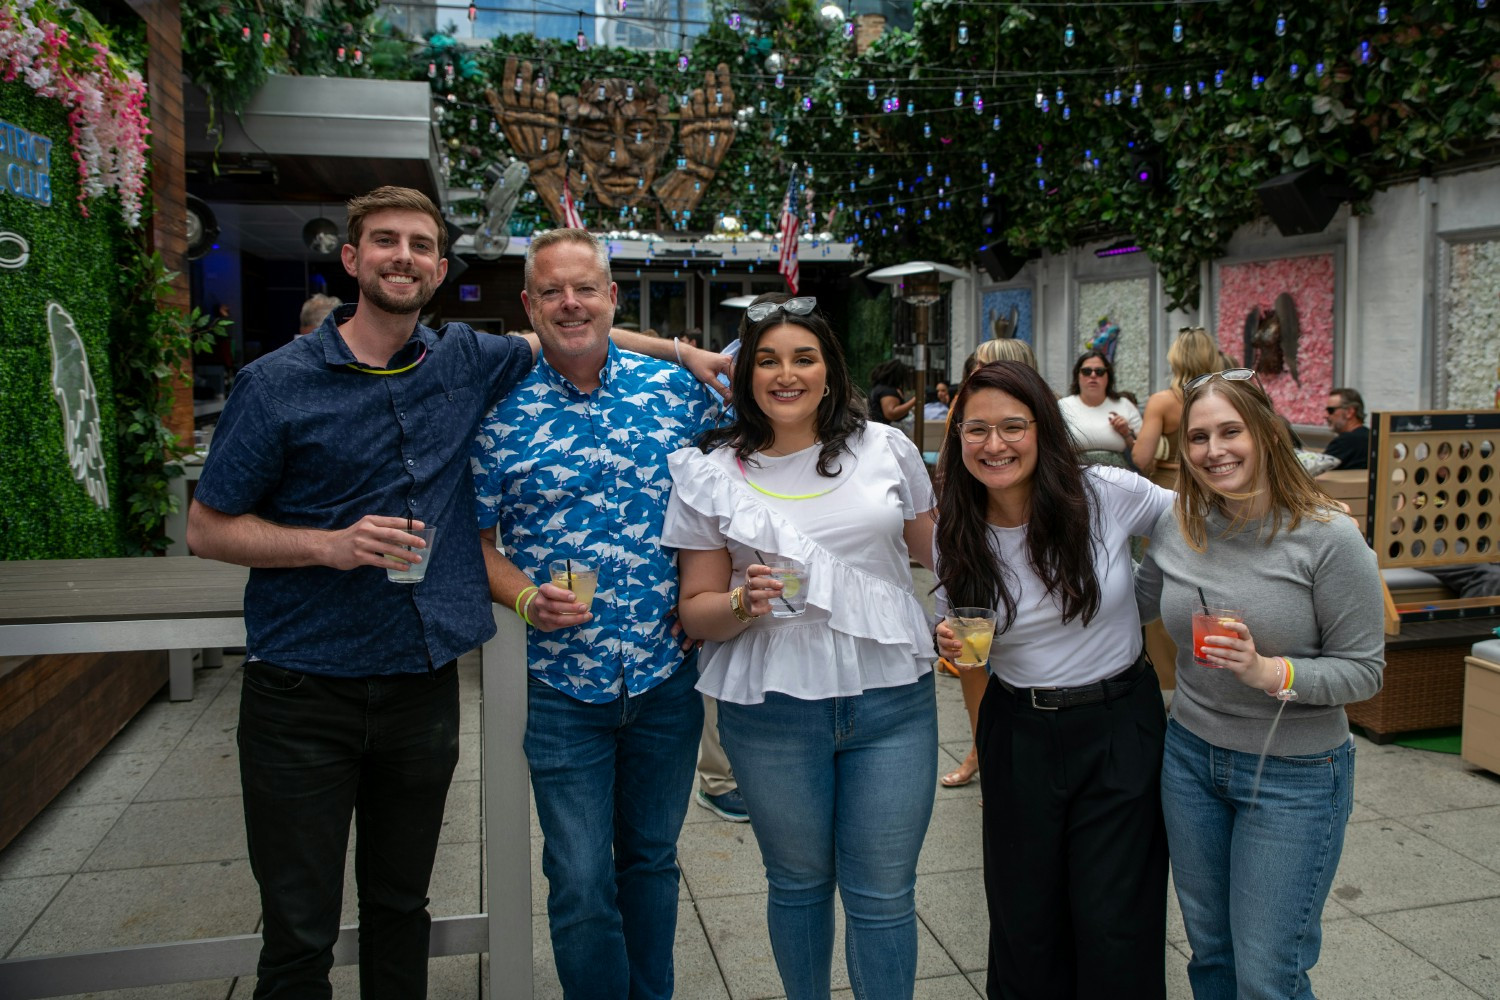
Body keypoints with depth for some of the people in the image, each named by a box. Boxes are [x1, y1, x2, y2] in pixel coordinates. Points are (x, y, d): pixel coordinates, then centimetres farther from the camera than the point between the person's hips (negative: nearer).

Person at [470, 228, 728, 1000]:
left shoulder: (676, 388, -1)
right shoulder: (500, 412, -4)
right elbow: (476, 537, 1)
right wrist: (525, 596, -17)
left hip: (668, 675, 2)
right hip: (563, 682, -1)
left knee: (652, 858, 19)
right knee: (581, 881, 5)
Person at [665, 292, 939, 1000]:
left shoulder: (886, 448, 2)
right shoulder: (710, 475, -1)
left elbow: (933, 549, 17)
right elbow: (697, 611, 1)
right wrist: (744, 604, -17)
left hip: (891, 697, 0)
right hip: (772, 712, 0)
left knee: (883, 892, 8)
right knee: (798, 882, 17)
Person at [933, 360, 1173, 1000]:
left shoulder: (1110, 494, -14)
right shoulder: (955, 534, -6)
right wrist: (953, 648, -15)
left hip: (1121, 727, -2)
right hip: (1018, 735, 2)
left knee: (1114, 930, 4)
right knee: (1024, 921, 12)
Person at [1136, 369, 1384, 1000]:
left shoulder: (1328, 537, -16)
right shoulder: (1176, 527, -3)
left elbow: (1364, 669, -14)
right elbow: (1136, 605, 14)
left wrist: (1270, 672, -29)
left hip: (1294, 774, -4)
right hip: (1191, 756, 5)